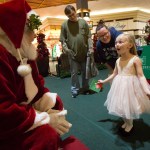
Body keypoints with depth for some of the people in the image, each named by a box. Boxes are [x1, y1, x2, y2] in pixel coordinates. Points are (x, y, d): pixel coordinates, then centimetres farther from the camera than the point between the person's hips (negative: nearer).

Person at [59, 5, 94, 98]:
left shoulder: (83, 22, 4)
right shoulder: (64, 25, 1)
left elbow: (89, 37, 4)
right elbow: (63, 40, 1)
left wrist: (90, 48, -5)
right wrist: (67, 50, -9)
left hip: (84, 52, 1)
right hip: (73, 54, -1)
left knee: (85, 72, 12)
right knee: (74, 73, 7)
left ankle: (85, 88, 29)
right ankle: (75, 90, 22)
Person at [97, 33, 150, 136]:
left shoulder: (135, 59, -14)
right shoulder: (118, 60, 5)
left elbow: (141, 76, -18)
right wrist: (104, 81, 20)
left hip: (130, 86, -6)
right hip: (120, 86, 6)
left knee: (129, 106, 5)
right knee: (121, 106, 15)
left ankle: (130, 124, 33)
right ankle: (126, 122, 41)